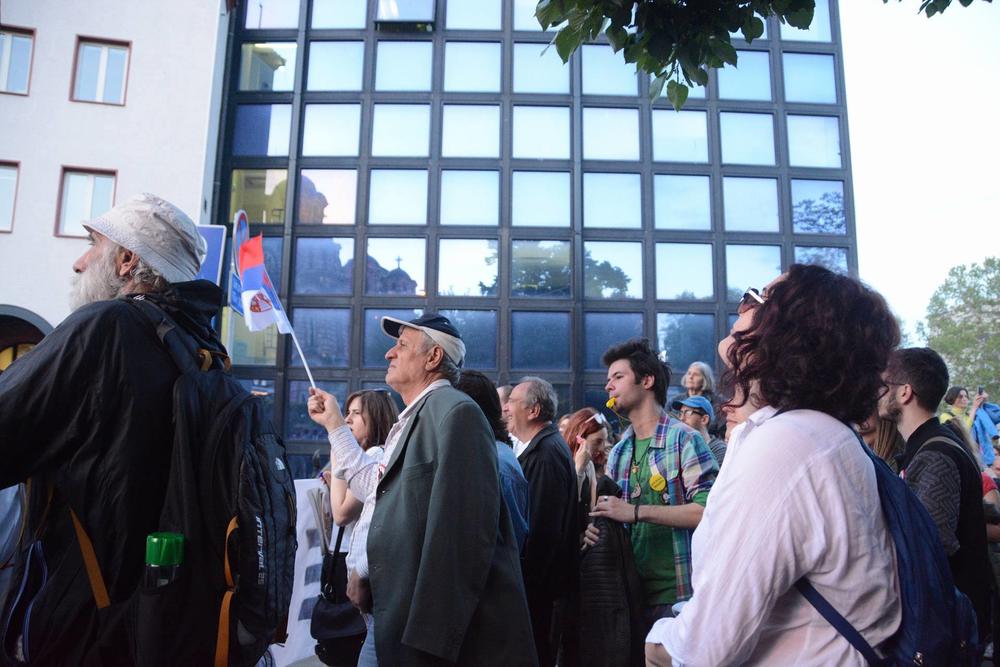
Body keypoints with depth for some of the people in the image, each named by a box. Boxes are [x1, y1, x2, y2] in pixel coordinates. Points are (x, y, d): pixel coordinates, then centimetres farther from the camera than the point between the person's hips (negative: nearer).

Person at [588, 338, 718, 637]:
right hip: (632, 592, 6)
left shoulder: (684, 439, -8)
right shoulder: (618, 452, 13)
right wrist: (597, 528, -3)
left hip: (678, 593, -6)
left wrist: (637, 511, -22)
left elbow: (708, 509, -19)